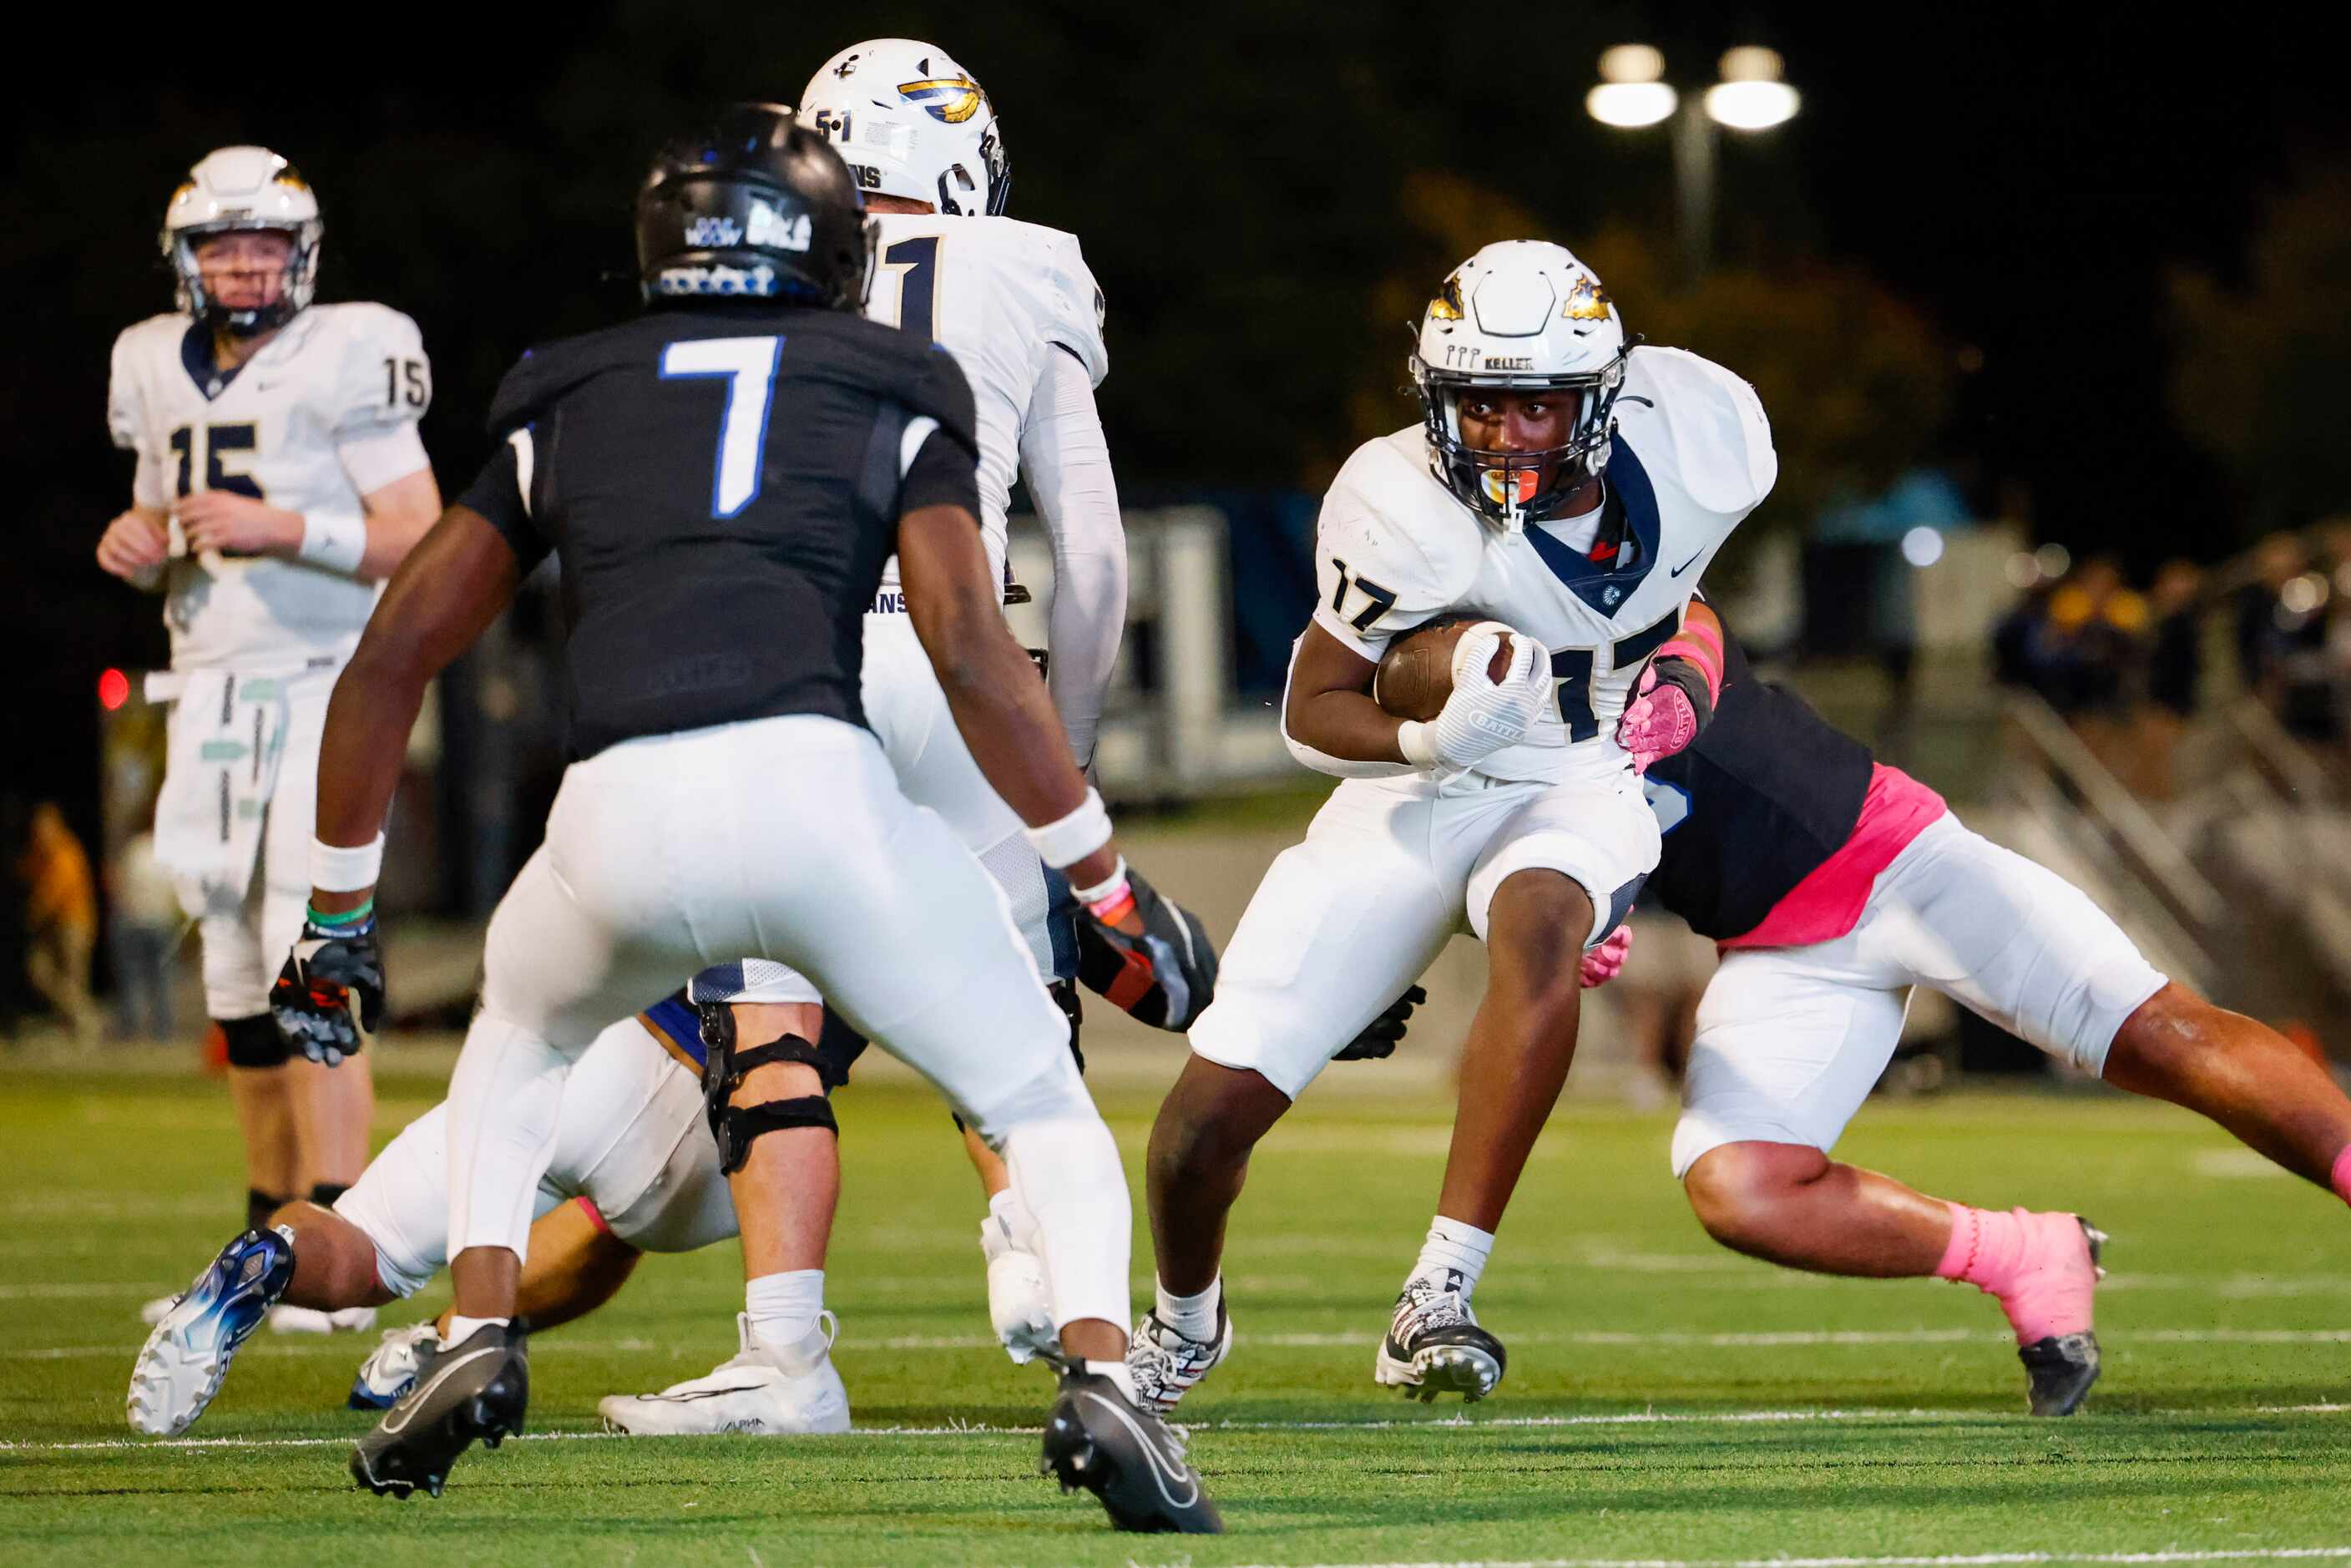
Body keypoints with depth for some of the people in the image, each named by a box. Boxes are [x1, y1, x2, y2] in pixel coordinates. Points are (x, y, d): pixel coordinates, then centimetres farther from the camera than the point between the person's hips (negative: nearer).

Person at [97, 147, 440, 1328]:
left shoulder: (348, 360, -9)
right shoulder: (160, 371, 11)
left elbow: (419, 543, -13)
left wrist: (283, 529, -23)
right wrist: (137, 545, -1)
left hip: (324, 690, -7)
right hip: (209, 691, 7)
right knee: (239, 995, 10)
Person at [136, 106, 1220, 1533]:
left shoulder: (567, 401, 27)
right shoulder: (893, 392, 19)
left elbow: (397, 653, 25)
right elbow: (973, 654, 5)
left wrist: (339, 913, 33)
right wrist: (1115, 889, 9)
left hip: (620, 822, 2)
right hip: (815, 781, -2)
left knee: (519, 1050, 36)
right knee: (1038, 1098, 16)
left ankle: (480, 1339, 17)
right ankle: (1100, 1375, -9)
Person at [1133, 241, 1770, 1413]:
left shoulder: (1696, 444, -16)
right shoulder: (1408, 514, -25)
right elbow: (1312, 713, -15)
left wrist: (1675, 670, 5)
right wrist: (1431, 737, -32)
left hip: (1578, 786, 1)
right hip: (1422, 791, -1)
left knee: (1539, 932, -38)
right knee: (1207, 1118, -6)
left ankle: (1436, 1303, -36)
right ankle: (1184, 1326, 29)